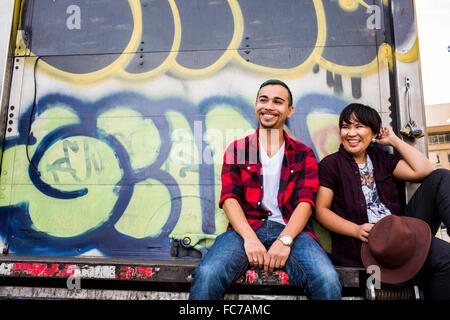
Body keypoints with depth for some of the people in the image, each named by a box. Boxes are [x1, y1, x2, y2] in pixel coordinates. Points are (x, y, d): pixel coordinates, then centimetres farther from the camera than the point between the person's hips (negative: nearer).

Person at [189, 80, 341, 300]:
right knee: (207, 276, -29)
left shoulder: (303, 154, 15)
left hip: (291, 230, 1)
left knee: (328, 282, -28)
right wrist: (249, 238, -15)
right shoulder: (236, 149, 14)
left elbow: (305, 201, 3)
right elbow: (229, 197, 2)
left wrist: (285, 240, -16)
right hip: (245, 228, 0)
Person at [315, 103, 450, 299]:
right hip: (365, 241, -6)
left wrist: (394, 140, 11)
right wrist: (356, 230, -16)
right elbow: (321, 210, -3)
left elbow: (423, 171, 5)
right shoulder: (331, 164, 5)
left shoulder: (381, 158, 19)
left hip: (399, 229, 6)